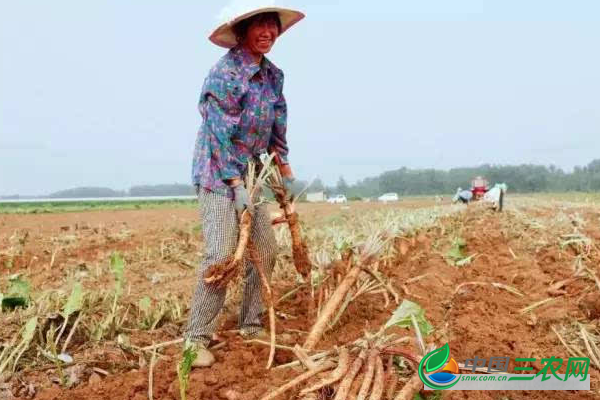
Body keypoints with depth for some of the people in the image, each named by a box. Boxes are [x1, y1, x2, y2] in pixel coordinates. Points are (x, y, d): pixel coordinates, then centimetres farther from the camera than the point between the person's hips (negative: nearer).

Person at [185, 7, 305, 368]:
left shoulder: (273, 75, 5)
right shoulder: (225, 73, -18)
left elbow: (278, 125, 15)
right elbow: (220, 134, -20)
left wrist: (285, 167, 17)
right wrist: (237, 186, -21)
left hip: (251, 175, 8)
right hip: (218, 175, -8)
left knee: (266, 250, 7)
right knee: (221, 255, -15)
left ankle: (251, 325, 21)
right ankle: (197, 338, -2)